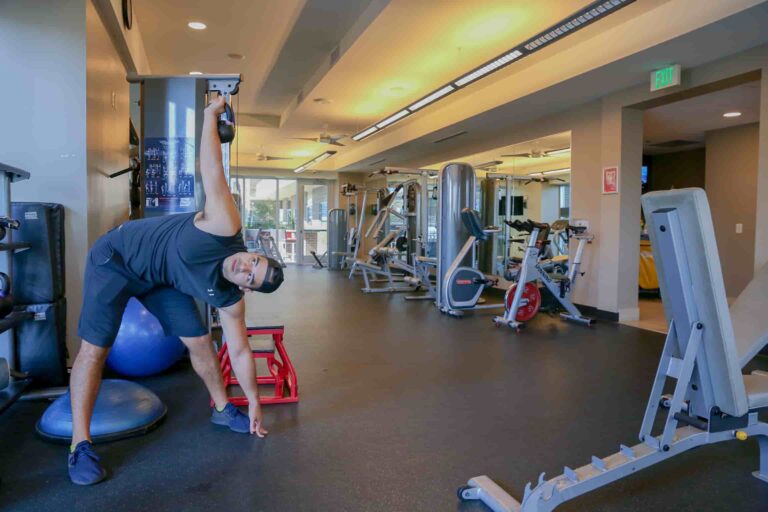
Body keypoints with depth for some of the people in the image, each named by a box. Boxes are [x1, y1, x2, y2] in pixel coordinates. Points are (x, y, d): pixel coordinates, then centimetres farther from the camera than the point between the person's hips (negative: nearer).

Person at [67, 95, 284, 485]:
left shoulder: (229, 299, -18)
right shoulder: (225, 229, -36)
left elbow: (239, 349, -8)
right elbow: (212, 171, -33)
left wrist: (254, 403, -4)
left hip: (159, 279, 5)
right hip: (116, 258, -4)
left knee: (199, 341, -1)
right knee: (95, 348, -9)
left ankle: (222, 409, 20)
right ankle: (80, 444, 1)